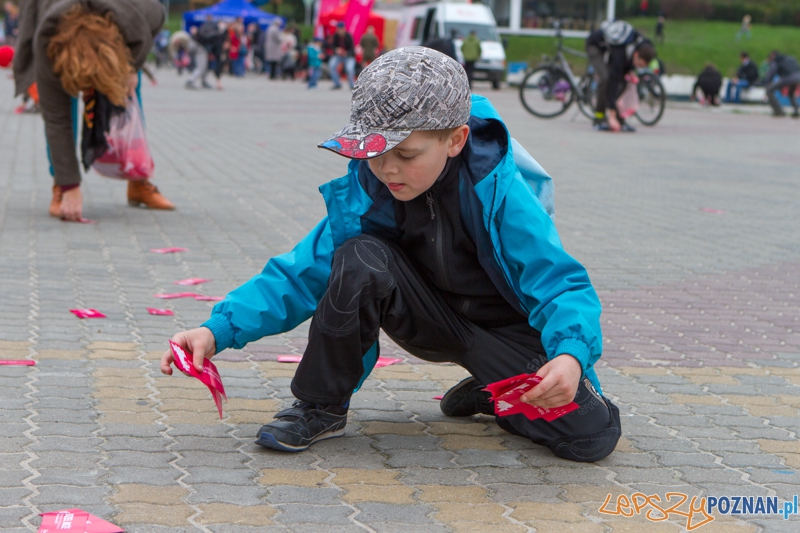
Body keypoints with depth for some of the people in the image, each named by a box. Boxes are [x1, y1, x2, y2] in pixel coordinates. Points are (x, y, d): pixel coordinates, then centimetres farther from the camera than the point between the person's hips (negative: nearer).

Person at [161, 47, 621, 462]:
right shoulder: (366, 188, -17)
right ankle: (321, 408, -12)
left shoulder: (500, 192, -27)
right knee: (359, 257, -31)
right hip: (430, 320, 2)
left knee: (593, 435, -23)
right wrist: (219, 330, -27)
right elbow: (304, 271, -14)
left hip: (505, 330, -1)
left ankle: (492, 397, 9)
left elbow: (560, 282, -29)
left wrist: (572, 354, -52)